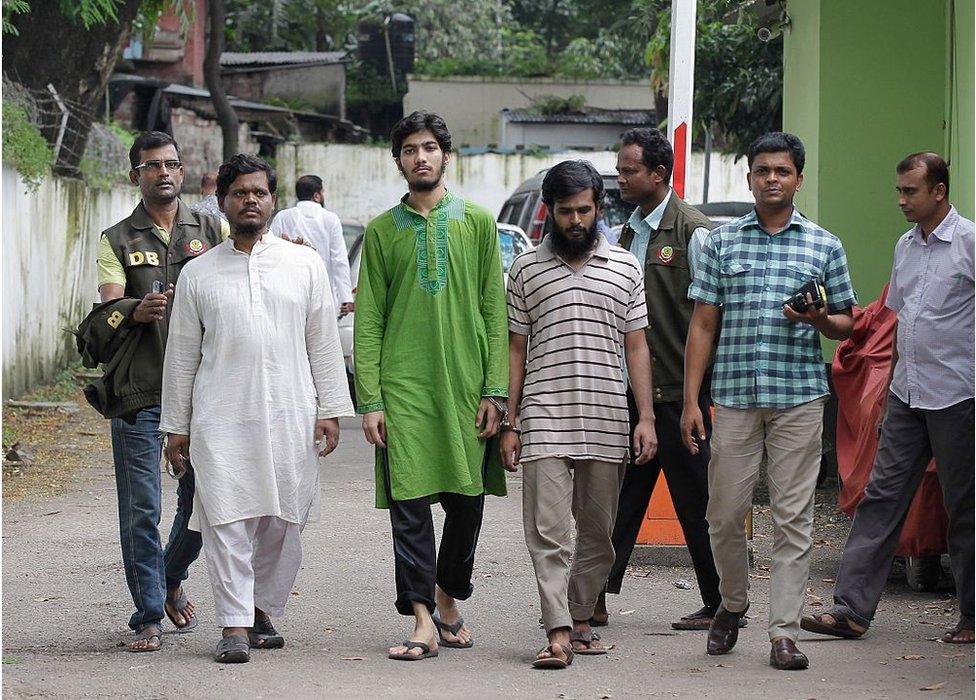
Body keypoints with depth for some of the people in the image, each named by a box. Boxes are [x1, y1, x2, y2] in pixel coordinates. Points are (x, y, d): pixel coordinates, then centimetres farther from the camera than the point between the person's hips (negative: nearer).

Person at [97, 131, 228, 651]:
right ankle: (148, 617, 4)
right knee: (142, 509, -3)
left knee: (201, 500, 7)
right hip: (139, 391, -2)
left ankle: (171, 579, 34)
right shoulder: (117, 240, 6)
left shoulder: (213, 231, 12)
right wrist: (137, 311, -31)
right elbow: (107, 307, -8)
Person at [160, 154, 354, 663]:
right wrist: (175, 425, 10)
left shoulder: (304, 265, 9)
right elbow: (181, 355, 12)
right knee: (227, 521, -9)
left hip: (289, 415, 1)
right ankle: (235, 626, -7)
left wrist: (329, 409, 3)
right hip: (221, 419, -1)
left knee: (283, 523, 3)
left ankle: (263, 611, 19)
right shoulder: (198, 275, 9)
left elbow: (324, 344, 9)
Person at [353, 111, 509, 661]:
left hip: (466, 383, 1)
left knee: (468, 498, 6)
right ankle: (424, 620, -6)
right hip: (403, 386, 0)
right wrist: (370, 399, -2)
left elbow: (495, 311, 5)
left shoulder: (477, 222, 7)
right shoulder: (382, 231, 8)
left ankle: (448, 597, 26)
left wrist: (496, 390, -3)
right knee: (409, 502, -6)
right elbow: (368, 320, 6)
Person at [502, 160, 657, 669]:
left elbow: (636, 347, 10)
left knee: (597, 533, 7)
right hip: (543, 421, -2)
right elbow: (517, 349, 9)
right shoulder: (526, 269, 8)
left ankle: (580, 619, 18)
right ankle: (558, 633, -13)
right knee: (548, 531, -9)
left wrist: (645, 418, 1)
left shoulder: (625, 268, 10)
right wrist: (510, 424, 4)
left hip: (607, 423, 2)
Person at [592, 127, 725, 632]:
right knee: (619, 494, 6)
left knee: (695, 500, 0)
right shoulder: (628, 231, 15)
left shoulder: (692, 231, -9)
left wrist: (700, 389, -13)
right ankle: (595, 598, 8)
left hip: (678, 391, -7)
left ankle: (720, 603, 10)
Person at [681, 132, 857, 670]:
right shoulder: (721, 242, 9)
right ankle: (732, 604, 28)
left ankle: (783, 632, 0)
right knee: (724, 512, 2)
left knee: (793, 516, -3)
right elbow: (702, 325, 8)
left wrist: (820, 320, -10)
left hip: (799, 397, -1)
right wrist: (691, 401, 2)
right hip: (734, 397, 1)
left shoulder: (825, 246, 9)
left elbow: (846, 326, 14)